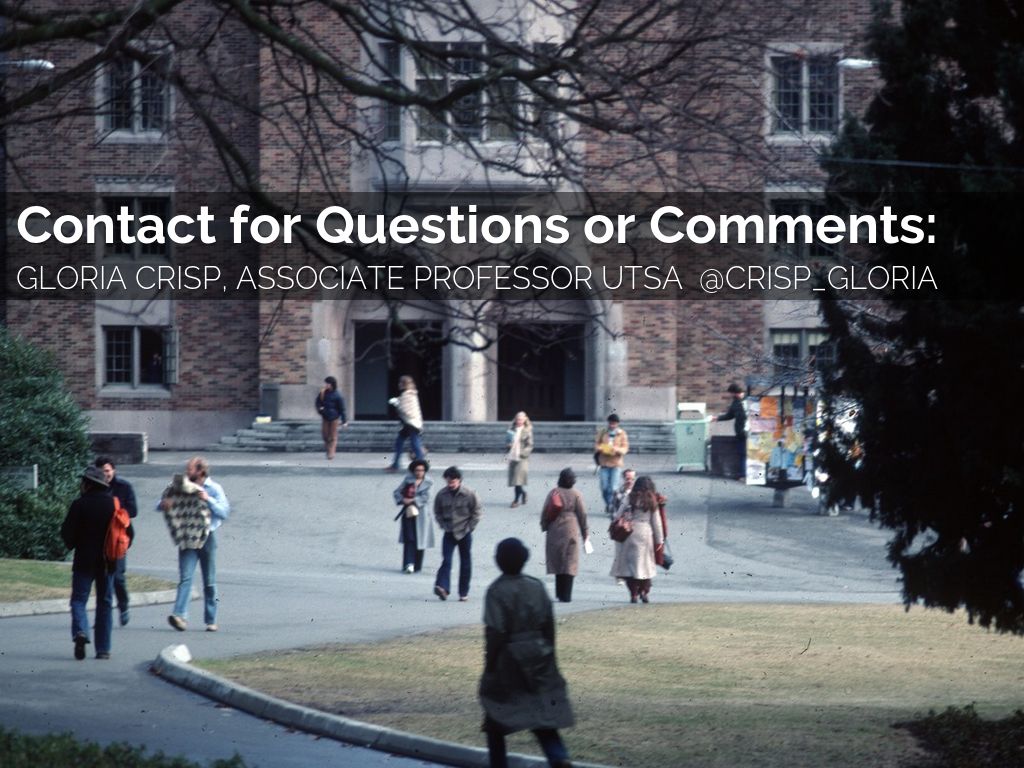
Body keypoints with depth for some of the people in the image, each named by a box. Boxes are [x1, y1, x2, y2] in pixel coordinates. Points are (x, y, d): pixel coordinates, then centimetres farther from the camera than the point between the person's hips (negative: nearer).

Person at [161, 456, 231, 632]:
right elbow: (161, 505, 11)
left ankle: (211, 620, 14)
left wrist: (208, 500, -22)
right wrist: (166, 502, -13)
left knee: (209, 582, 5)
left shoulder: (214, 489, 2)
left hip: (206, 537, -1)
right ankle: (180, 616, -26)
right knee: (185, 578, -14)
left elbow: (224, 512, -9)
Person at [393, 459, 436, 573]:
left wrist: (412, 501, -18)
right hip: (408, 512, 1)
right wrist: (403, 500, -10)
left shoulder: (428, 482, 1)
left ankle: (417, 566, 13)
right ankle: (409, 564, -13)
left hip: (420, 513, -1)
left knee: (419, 540, 3)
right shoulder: (408, 479, 6)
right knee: (409, 538, -7)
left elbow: (425, 497, -9)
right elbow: (397, 492, 7)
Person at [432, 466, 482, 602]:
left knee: (465, 563, 5)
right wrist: (443, 526, -1)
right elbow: (437, 512, 10)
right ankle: (442, 587, -24)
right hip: (449, 533, 1)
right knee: (446, 560, -13)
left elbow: (477, 513, -2)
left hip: (464, 534, -1)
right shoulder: (442, 495, -4)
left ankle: (464, 593, 12)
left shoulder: (469, 495, -11)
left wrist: (468, 528, -6)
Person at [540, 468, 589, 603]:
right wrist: (585, 532, 7)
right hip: (571, 531, -3)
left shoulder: (554, 493, 1)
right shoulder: (576, 495, -5)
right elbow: (582, 514, -2)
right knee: (569, 563, -1)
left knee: (557, 562, 13)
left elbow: (545, 512, 3)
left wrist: (544, 526, 16)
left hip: (554, 530, 3)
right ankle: (566, 595, -8)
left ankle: (560, 593, 16)